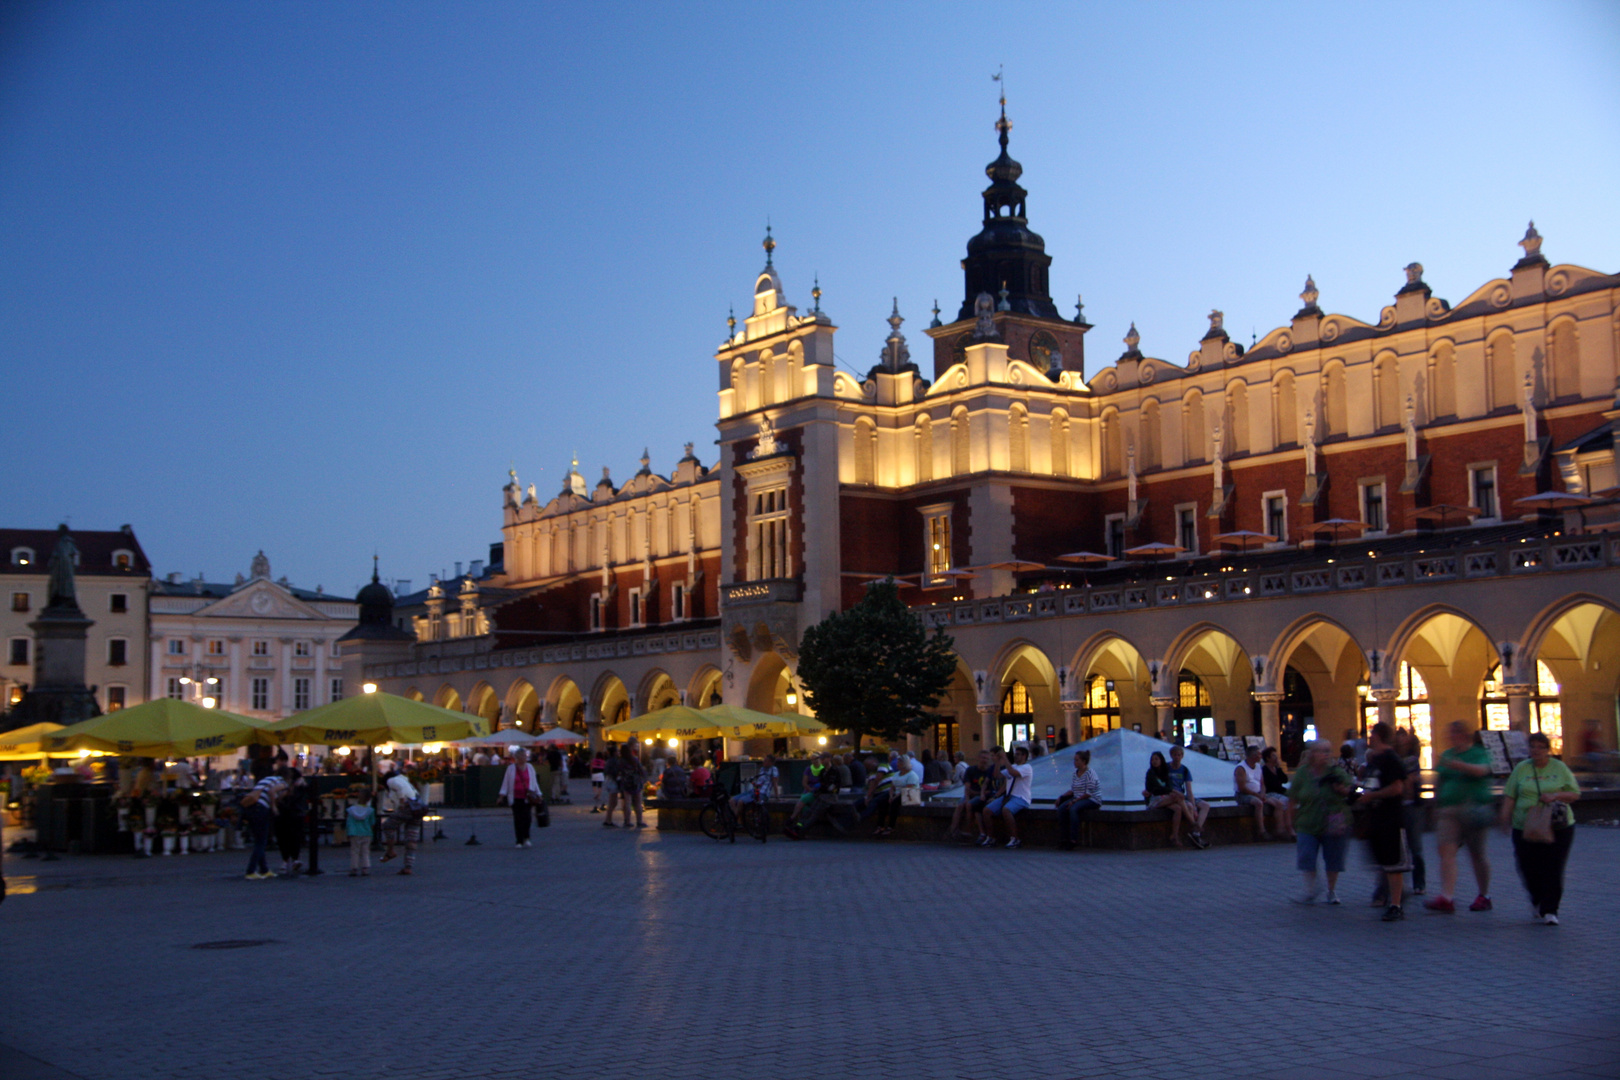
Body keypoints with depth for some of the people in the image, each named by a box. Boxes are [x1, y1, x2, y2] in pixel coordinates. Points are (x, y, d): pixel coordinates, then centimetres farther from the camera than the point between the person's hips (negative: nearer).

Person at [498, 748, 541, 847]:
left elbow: (534, 782, 16)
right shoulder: (511, 768, 2)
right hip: (515, 798, -1)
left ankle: (526, 838, 5)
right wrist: (502, 796, -3)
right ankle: (519, 841, 8)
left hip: (527, 797, 1)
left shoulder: (530, 767, 9)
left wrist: (538, 794, 15)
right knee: (518, 820, -1)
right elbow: (506, 783, 3)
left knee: (527, 818, -13)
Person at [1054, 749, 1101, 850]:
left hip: (1093, 800, -7)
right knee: (1061, 808, -18)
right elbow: (1072, 790, 14)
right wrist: (1061, 796, -1)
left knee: (1073, 809, -33)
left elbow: (1089, 793, -17)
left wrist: (1075, 801, -22)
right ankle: (1065, 838, -16)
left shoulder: (1090, 773, -13)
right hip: (1078, 799, 7)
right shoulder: (1075, 773, 12)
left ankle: (1074, 840, -29)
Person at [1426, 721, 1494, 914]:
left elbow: (1482, 770, -22)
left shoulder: (1479, 753, -1)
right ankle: (1446, 897, -21)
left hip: (1473, 809, -4)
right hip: (1449, 811, 4)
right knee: (1446, 850, -12)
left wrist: (1456, 764, -35)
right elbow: (1440, 782, 24)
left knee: (1477, 854, 6)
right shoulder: (1446, 755, 16)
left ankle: (1484, 896, 23)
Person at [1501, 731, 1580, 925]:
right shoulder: (1521, 769, 6)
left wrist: (1555, 796, -11)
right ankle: (1537, 900, 31)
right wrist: (1505, 818, -5)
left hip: (1557, 827, -1)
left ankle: (1550, 910, 1)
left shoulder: (1560, 768, 6)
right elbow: (1509, 796, 5)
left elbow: (1575, 793, 6)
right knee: (1528, 868, 2)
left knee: (1552, 869, -7)